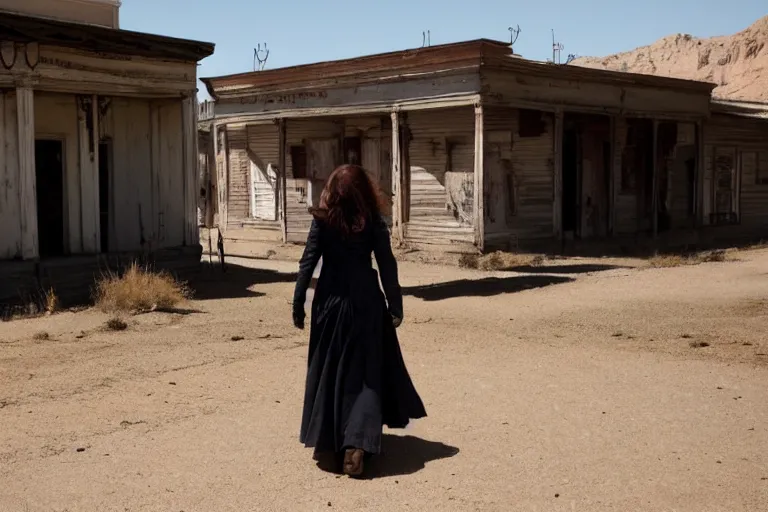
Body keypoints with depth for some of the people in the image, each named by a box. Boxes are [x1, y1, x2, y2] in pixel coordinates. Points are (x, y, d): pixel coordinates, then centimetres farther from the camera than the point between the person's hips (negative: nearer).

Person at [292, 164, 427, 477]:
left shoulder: (322, 221, -3)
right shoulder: (373, 222, -3)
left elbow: (308, 264, -4)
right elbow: (387, 267, -4)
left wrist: (298, 305, 2)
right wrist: (395, 307, 3)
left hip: (331, 302, 1)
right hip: (366, 302, 0)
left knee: (328, 371, 14)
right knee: (366, 372, 4)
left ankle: (327, 439, 23)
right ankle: (357, 442, -10)